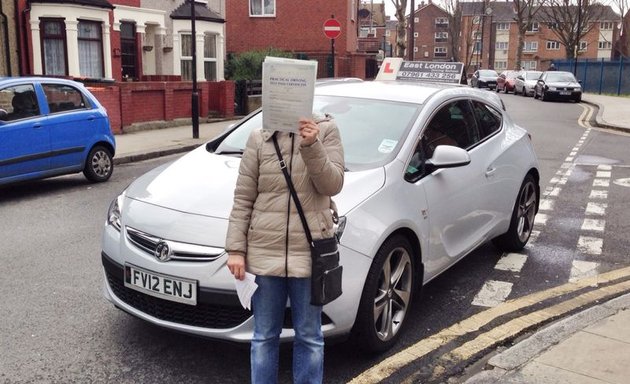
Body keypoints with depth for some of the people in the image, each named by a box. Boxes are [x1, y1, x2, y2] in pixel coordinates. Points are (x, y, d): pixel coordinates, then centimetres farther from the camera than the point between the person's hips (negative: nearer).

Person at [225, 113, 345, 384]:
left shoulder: (326, 130, 0)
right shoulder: (259, 138, 1)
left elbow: (332, 185, -9)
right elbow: (243, 199, 2)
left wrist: (312, 147, -23)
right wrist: (235, 249, -3)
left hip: (310, 253, 0)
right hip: (264, 252, 1)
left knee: (309, 337, 13)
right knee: (264, 336, 13)